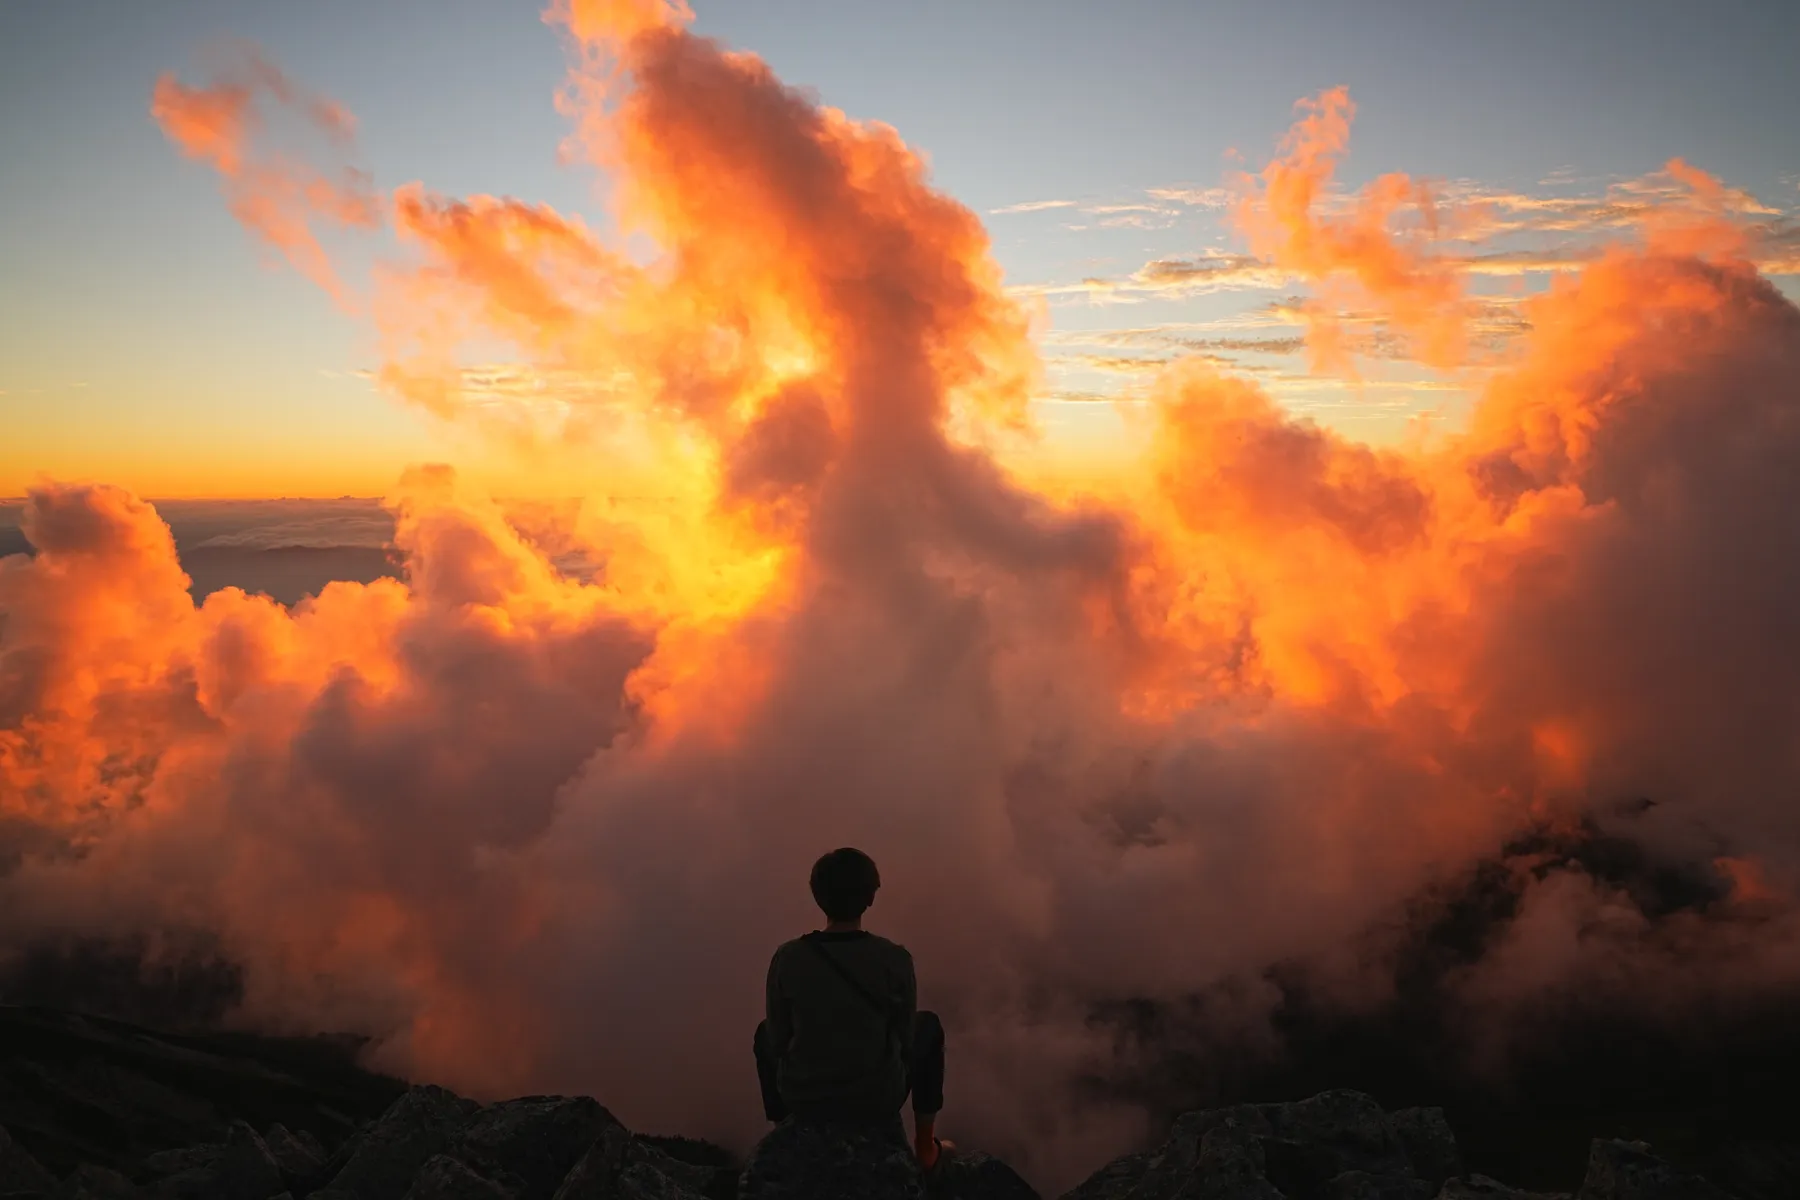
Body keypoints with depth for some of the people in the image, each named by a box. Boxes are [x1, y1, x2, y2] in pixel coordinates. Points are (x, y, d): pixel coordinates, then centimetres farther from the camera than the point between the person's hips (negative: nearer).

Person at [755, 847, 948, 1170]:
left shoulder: (787, 958, -15)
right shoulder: (895, 959, -17)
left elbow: (778, 1041, -3)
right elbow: (905, 1038, -3)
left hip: (803, 1100, 1)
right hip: (879, 1101, -1)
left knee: (765, 1033, 32)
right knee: (929, 1026, 27)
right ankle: (925, 1147, 31)